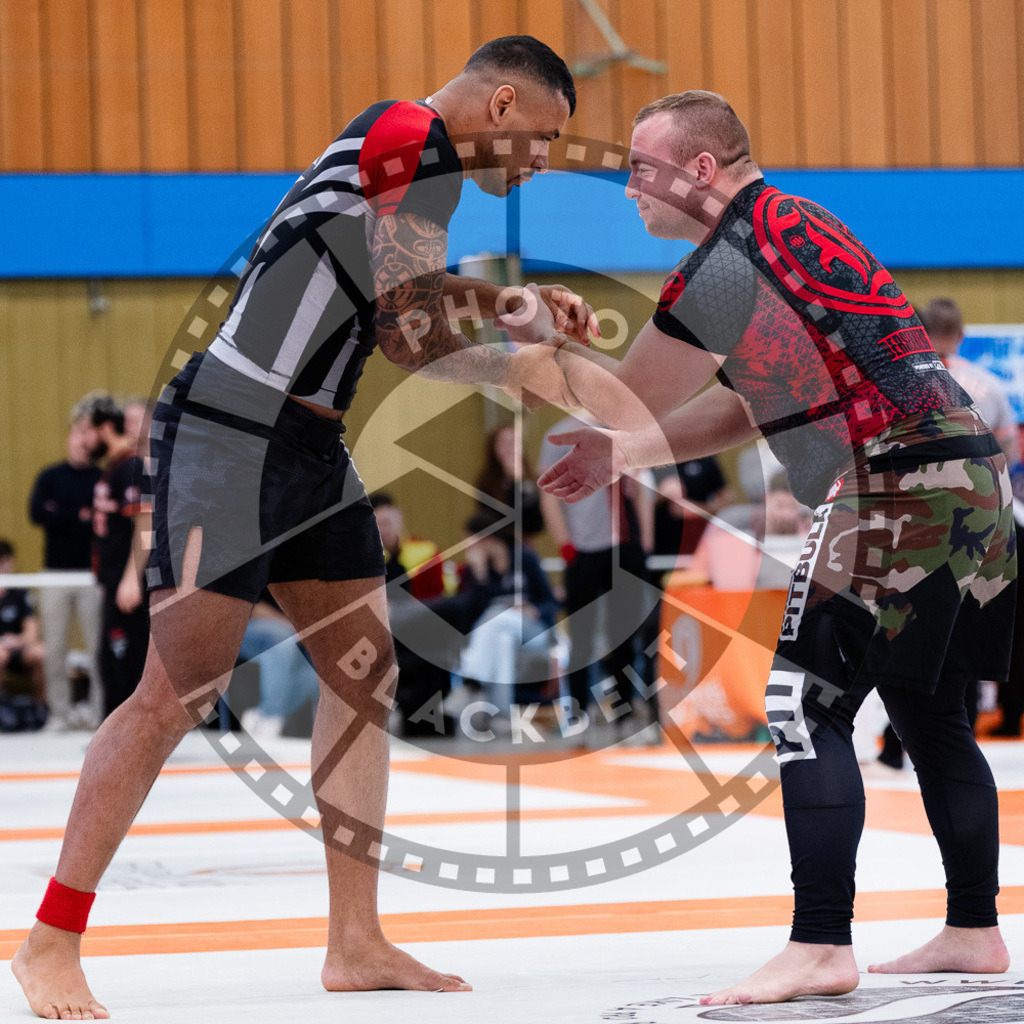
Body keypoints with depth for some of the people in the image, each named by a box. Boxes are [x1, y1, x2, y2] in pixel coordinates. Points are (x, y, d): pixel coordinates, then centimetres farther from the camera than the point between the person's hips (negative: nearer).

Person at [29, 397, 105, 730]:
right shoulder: (50, 477, 9)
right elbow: (36, 513, -5)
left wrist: (60, 517, -8)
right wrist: (81, 518, -9)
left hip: (91, 573, -2)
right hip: (56, 572, 2)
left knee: (97, 646, -4)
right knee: (55, 648, 2)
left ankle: (99, 711, 1)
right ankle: (60, 712, 8)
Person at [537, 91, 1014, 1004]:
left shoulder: (725, 264, -10)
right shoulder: (794, 226, 19)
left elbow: (634, 399, 0)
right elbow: (757, 403, 23)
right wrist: (622, 453, 22)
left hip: (895, 492, -10)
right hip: (970, 475, 10)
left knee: (808, 708, -8)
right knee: (929, 710, 16)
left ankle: (820, 950, -11)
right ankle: (973, 930, 23)